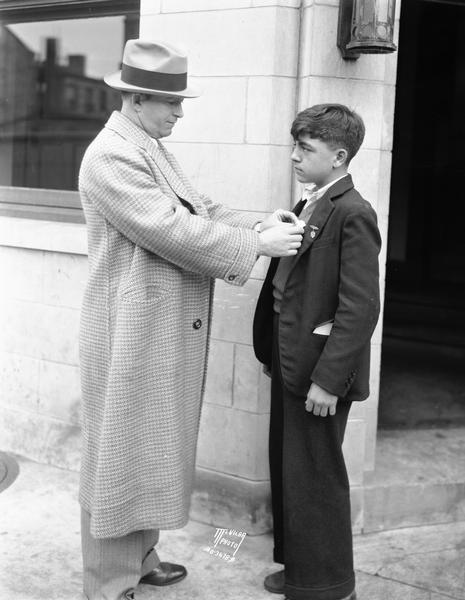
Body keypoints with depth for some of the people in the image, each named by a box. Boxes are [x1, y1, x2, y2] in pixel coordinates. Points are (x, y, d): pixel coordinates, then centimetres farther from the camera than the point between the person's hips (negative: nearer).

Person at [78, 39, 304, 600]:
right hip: (132, 335, -10)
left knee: (151, 450, 20)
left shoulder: (150, 149, 12)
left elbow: (196, 210, 12)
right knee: (121, 457, 3)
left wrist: (256, 222, -3)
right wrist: (258, 245, -18)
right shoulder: (111, 157, -20)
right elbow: (176, 233, -24)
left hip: (164, 333, 10)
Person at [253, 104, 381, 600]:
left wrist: (327, 378, -22)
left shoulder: (352, 214, -17)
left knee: (314, 478, 3)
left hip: (320, 371, -9)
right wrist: (273, 354, 13)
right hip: (291, 364, 9)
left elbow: (360, 307, -21)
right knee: (287, 469, 18)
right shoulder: (308, 206, 11)